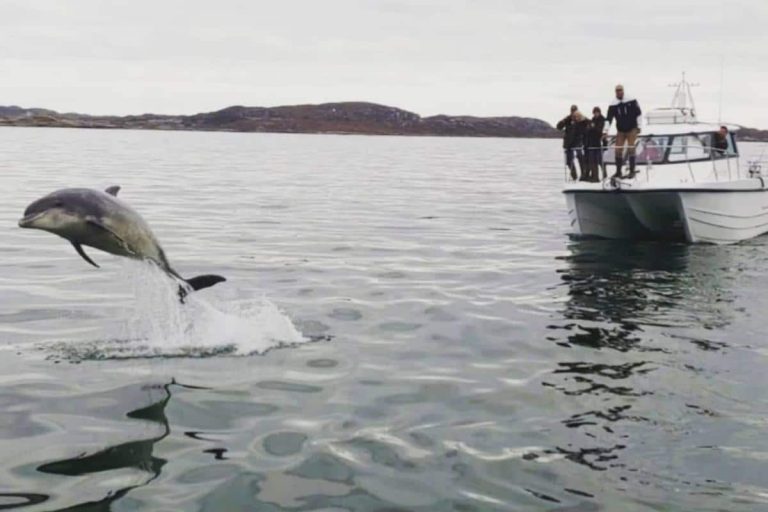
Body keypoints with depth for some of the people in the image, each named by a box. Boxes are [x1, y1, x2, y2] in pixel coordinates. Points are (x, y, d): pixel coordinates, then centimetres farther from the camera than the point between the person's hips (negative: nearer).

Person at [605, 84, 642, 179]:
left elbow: (638, 113, -2)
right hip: (620, 131, 3)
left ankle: (632, 171, -3)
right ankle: (618, 172, 8)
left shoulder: (631, 101, -8)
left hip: (632, 129, -3)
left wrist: (638, 126, -3)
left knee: (631, 149, -9)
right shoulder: (613, 105, -3)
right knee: (618, 150, -1)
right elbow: (608, 119, -5)